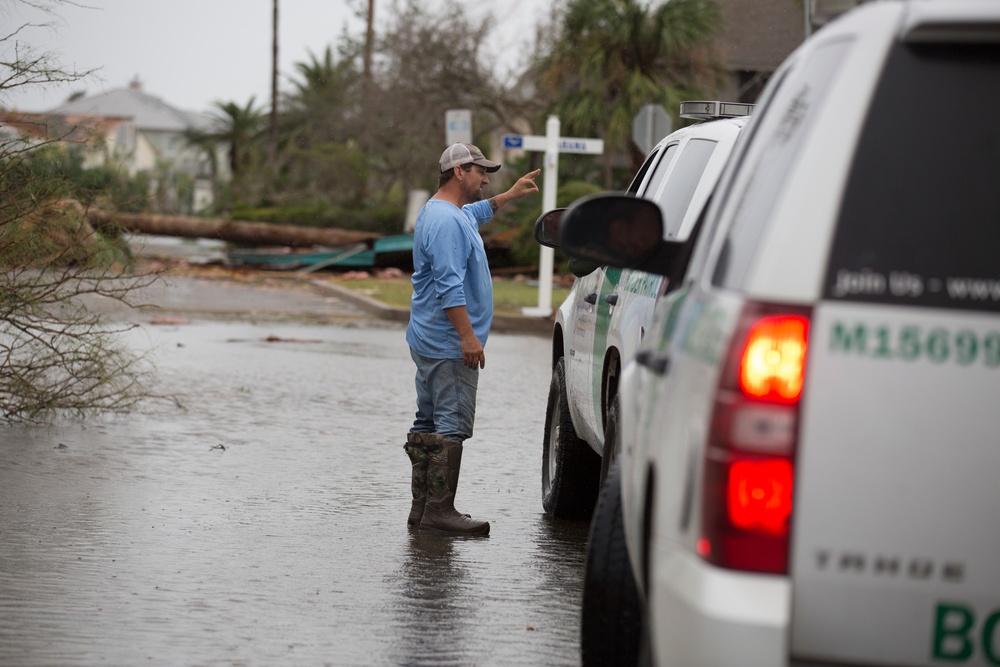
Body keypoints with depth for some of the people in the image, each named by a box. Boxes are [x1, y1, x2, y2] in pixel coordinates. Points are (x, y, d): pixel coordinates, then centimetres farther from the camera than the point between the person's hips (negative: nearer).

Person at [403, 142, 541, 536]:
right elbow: (449, 285, -25)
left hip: (428, 341, 11)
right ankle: (439, 510, -13)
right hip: (448, 344, -11)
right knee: (452, 425, -12)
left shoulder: (454, 214, 17)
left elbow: (478, 211, 44)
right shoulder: (445, 220, -18)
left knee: (429, 425, 11)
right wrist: (468, 336, -27)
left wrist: (512, 195, 47)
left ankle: (423, 507, 15)